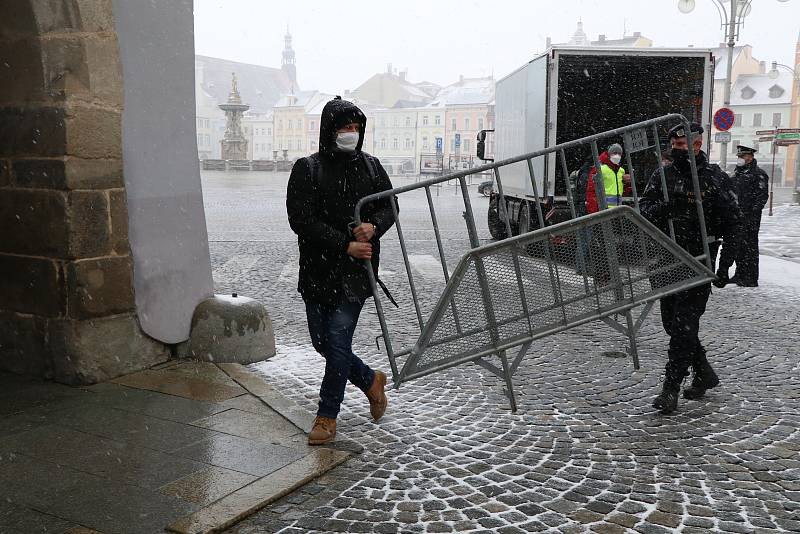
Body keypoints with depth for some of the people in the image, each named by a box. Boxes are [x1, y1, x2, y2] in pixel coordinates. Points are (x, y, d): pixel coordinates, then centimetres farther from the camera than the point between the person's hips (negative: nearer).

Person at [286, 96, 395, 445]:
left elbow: (390, 206, 11)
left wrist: (373, 226, -12)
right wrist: (345, 244, -18)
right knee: (321, 341, 10)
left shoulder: (370, 166, 5)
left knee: (338, 340, -4)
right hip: (317, 269, 1)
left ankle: (327, 415, 13)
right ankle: (370, 380, 34)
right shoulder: (307, 169, -4)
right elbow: (300, 219, -12)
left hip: (356, 272, -1)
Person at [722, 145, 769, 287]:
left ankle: (751, 279, 1)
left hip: (750, 217, -8)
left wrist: (753, 212, -19)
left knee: (749, 245, -5)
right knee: (738, 246, 13)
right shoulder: (738, 173, 18)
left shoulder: (758, 174, -7)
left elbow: (763, 195, -13)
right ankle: (740, 275, 23)